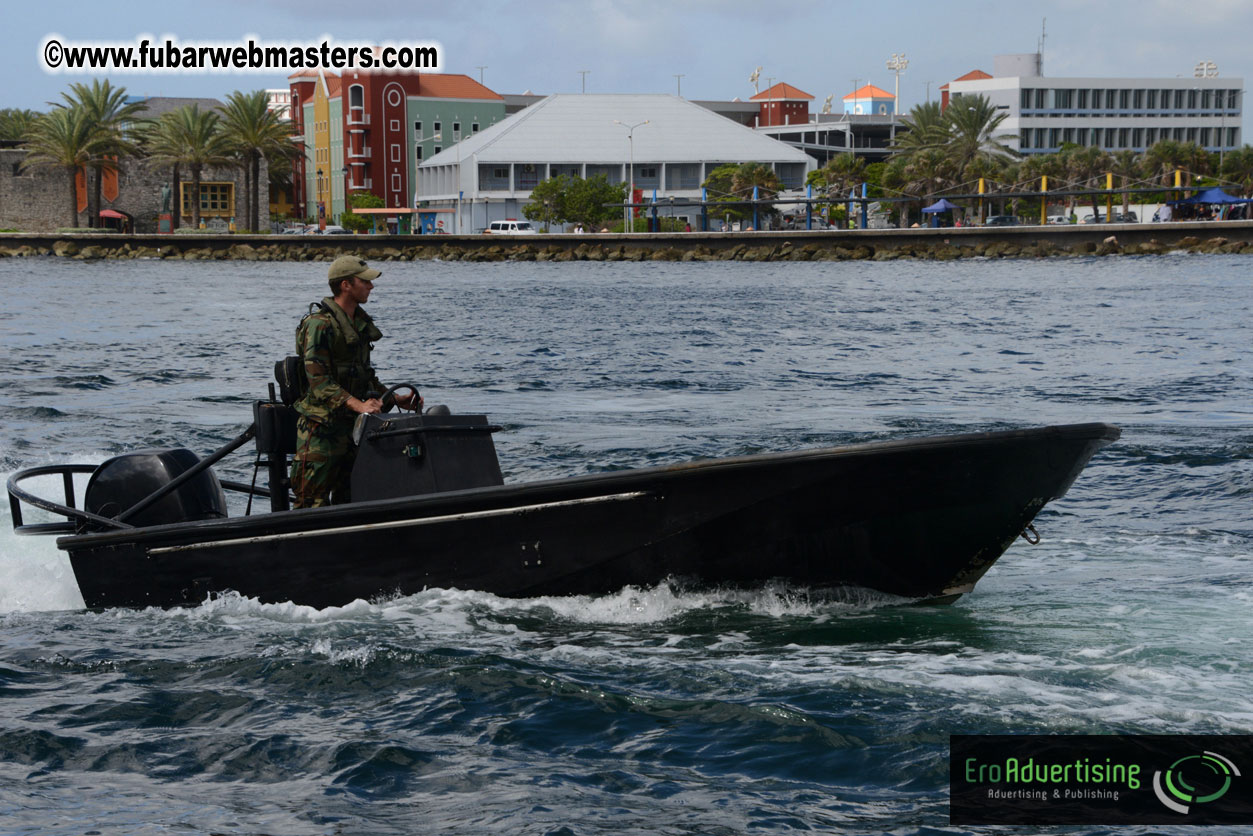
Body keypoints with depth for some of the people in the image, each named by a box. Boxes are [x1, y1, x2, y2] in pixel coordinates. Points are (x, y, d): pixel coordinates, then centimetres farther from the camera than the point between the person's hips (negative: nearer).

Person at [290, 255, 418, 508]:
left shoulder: (360, 323, 15)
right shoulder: (320, 325, -15)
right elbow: (318, 381, -23)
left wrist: (397, 400, 14)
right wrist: (357, 404, -33)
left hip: (351, 425, 9)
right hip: (321, 428, -9)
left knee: (348, 501, 10)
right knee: (313, 505, -9)